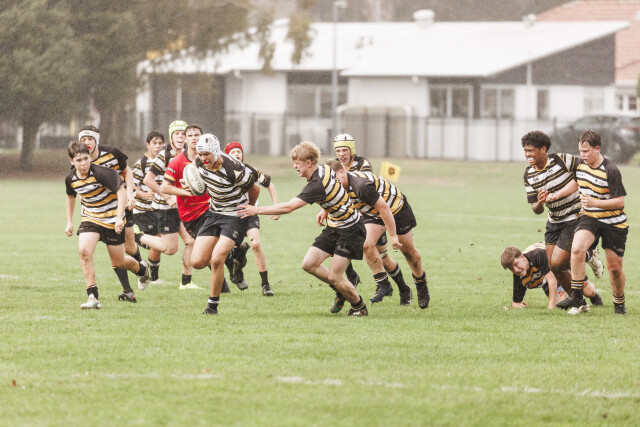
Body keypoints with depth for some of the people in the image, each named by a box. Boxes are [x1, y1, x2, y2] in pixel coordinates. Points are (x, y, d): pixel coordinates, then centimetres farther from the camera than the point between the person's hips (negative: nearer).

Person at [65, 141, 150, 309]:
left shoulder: (101, 173, -24)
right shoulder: (71, 179, -5)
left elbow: (121, 191, -24)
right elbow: (71, 196, 18)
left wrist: (119, 218, -32)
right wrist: (69, 222, 17)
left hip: (112, 220, -4)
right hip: (90, 218, 4)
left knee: (118, 262, 6)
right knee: (84, 251, -23)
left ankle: (141, 269, 44)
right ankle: (93, 297, -19)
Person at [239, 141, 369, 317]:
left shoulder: (317, 186, -30)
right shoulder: (324, 170, -3)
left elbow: (288, 207, -35)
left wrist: (257, 210, -31)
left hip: (349, 230, -10)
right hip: (334, 226, 10)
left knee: (334, 277, -9)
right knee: (309, 264, 2)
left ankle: (359, 307, 14)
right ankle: (343, 289, 20)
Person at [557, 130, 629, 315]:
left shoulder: (610, 170, -19)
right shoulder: (581, 167, 1)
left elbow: (620, 202, -18)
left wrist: (594, 202, -29)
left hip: (613, 223, -4)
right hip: (589, 217, 4)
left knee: (614, 266, 1)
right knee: (577, 248, -25)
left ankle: (619, 303, 28)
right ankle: (577, 297, -20)